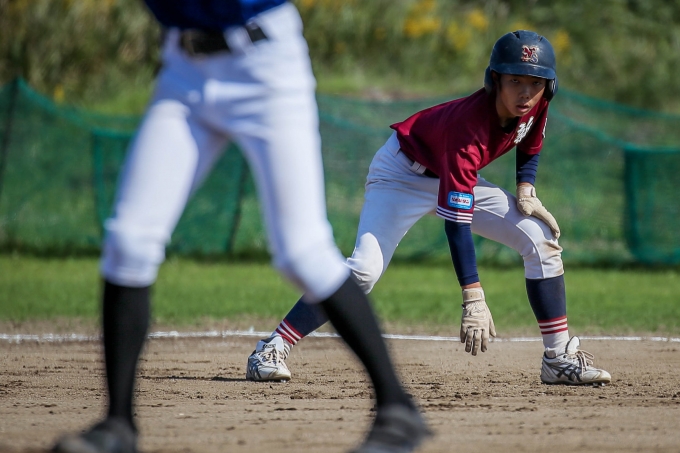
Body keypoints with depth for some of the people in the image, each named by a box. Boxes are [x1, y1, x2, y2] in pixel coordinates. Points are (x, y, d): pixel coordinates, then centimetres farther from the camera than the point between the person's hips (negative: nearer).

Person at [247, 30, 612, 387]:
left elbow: (530, 148, 8)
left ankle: (560, 357, 2)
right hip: (403, 174, -7)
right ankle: (271, 351, -21)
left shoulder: (536, 104, -19)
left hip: (457, 179, 7)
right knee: (365, 269, -26)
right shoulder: (469, 126, -39)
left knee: (541, 238, -6)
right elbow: (456, 221, -43)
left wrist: (525, 190, -12)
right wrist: (473, 299, -49)